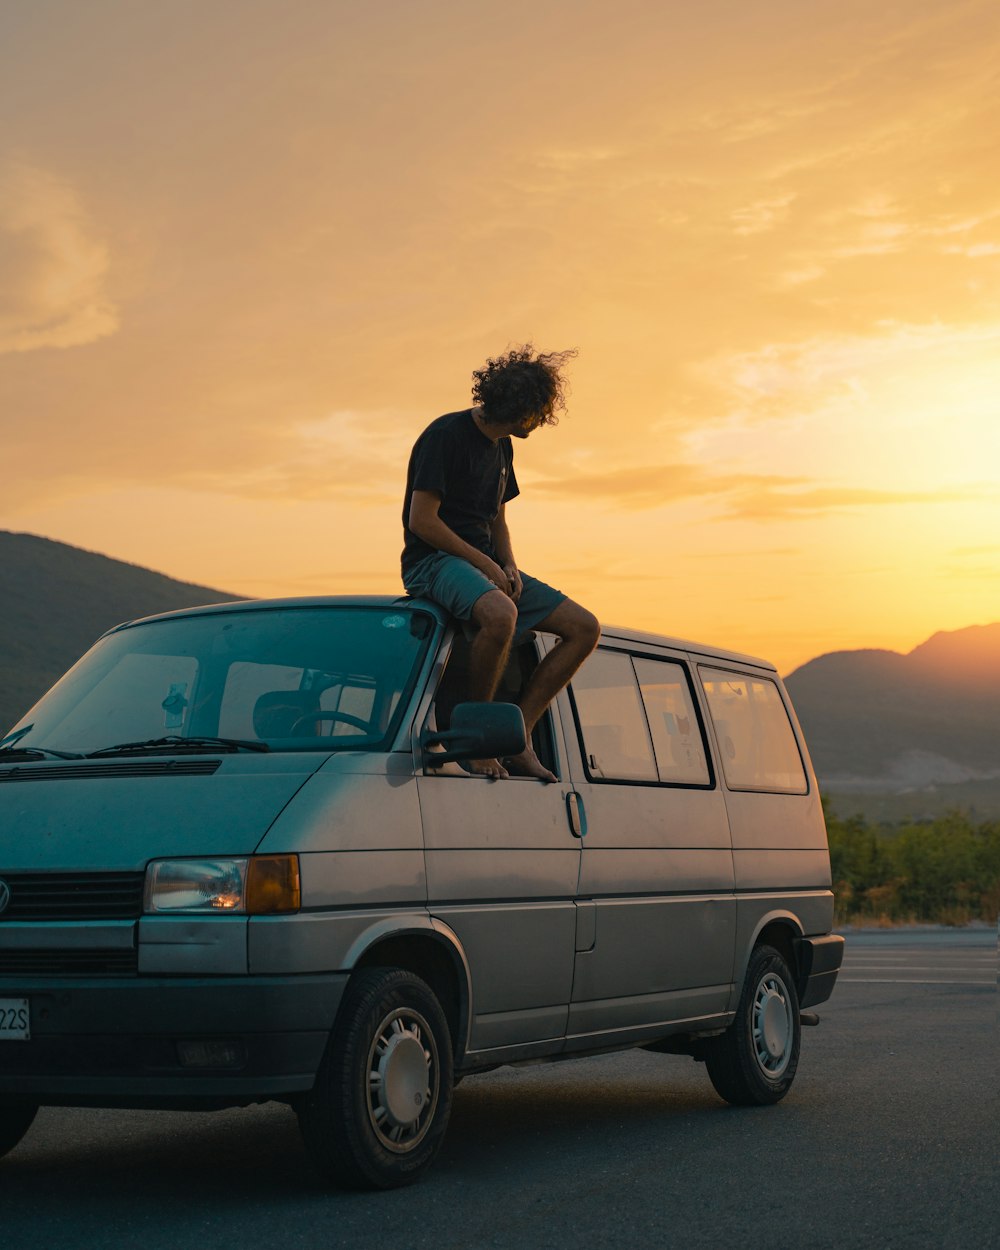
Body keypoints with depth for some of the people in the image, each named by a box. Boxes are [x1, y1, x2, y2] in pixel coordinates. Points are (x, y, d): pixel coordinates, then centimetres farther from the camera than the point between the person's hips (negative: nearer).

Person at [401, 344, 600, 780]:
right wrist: (484, 563, -15)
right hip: (435, 561, -9)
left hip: (486, 565, 9)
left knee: (584, 627, -4)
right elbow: (421, 520, -17)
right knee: (500, 614, -41)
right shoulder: (446, 434, -11)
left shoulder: (502, 448, 17)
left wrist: (508, 566, 4)